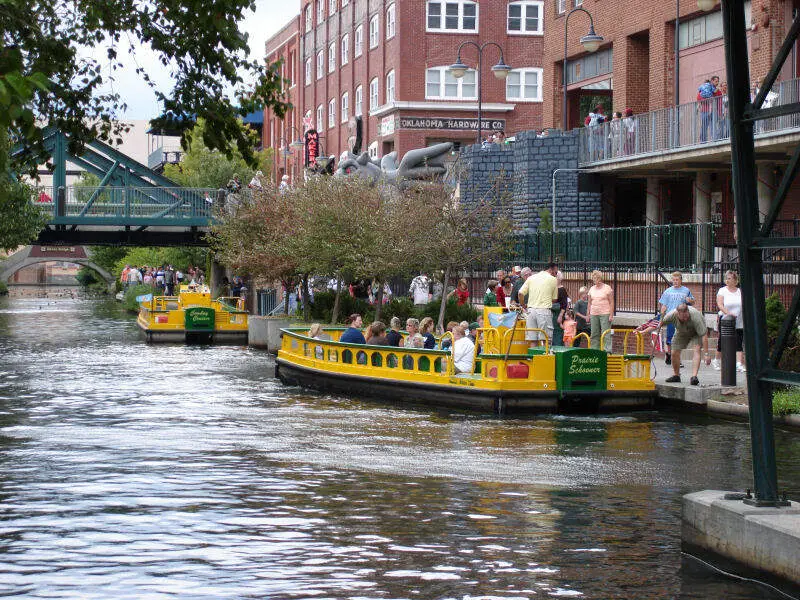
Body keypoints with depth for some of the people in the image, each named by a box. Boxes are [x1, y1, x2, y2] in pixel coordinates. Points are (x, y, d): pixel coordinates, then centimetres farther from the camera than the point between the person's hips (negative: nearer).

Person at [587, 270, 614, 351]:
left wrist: (611, 315, -10)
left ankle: (607, 350, -10)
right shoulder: (592, 289, 14)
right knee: (594, 334, 5)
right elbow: (589, 303, 17)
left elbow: (611, 302, -3)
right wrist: (588, 314, 11)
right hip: (594, 314, 5)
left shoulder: (607, 288, 0)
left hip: (605, 314, -5)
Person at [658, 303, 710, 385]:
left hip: (697, 332, -4)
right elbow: (662, 323, -10)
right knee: (675, 353, 1)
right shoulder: (672, 315, -34)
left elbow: (704, 336, -40)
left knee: (697, 350, -26)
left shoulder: (695, 317, -43)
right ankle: (676, 375, 23)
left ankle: (694, 377, -33)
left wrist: (706, 354, -41)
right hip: (681, 332, 4)